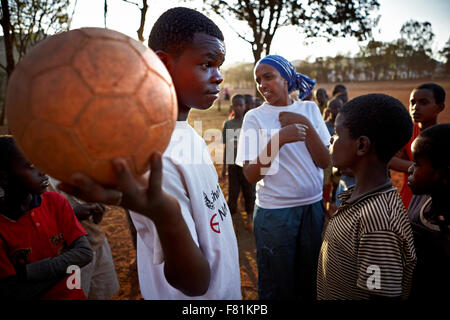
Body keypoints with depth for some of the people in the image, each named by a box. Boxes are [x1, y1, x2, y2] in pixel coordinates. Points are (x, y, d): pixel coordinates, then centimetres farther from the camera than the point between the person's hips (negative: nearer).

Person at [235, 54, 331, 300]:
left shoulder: (310, 109, 4)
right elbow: (251, 175, -13)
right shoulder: (254, 117, -5)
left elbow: (325, 162, -2)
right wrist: (278, 139, -25)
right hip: (274, 212, -3)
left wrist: (306, 124, -13)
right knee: (276, 287, 12)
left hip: (314, 206, 3)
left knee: (310, 282, 19)